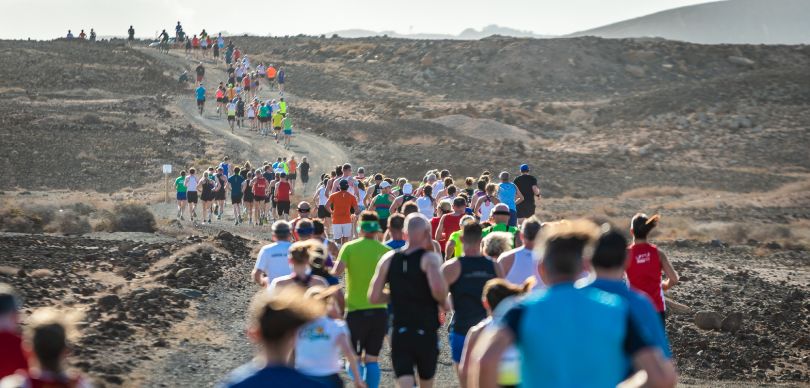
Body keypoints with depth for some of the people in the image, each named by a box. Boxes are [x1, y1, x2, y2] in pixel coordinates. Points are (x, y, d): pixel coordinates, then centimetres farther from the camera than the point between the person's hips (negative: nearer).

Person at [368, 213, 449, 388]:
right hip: (426, 333, -2)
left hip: (399, 333, 2)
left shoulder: (388, 259, 5)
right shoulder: (429, 258, -9)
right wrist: (444, 302, -5)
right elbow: (438, 289, -27)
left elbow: (374, 297, 4)